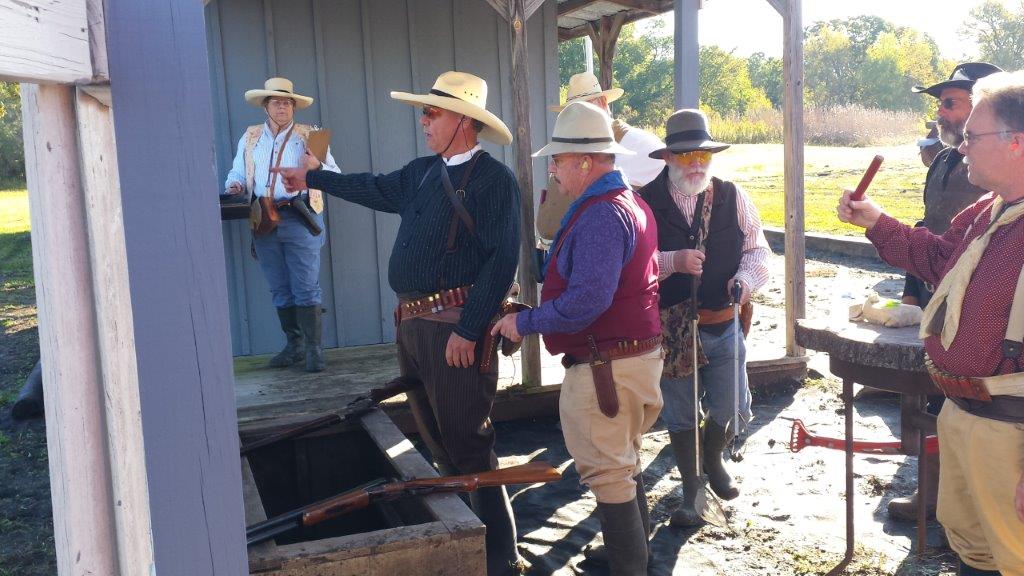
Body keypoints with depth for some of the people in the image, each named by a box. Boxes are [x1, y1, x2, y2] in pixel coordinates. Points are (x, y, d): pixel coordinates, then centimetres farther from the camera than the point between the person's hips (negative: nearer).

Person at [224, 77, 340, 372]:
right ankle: (294, 345, 21)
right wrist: (234, 186, -4)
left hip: (300, 219, -4)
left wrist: (318, 168, -21)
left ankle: (313, 349, -1)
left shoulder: (309, 135, 5)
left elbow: (334, 174, -1)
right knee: (280, 290, 10)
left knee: (306, 288, -6)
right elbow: (238, 173, 18)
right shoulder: (250, 138, 15)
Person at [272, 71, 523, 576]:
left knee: (467, 444, -6)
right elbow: (378, 190, 31)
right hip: (413, 322, 9)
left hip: (456, 326, -9)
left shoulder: (494, 179, -11)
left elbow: (502, 259, -18)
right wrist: (312, 179, 38)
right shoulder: (423, 172, 14)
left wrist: (469, 330, -22)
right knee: (435, 436, 16)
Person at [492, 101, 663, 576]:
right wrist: (548, 260, 13)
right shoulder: (630, 203, 11)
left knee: (608, 475, 0)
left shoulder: (600, 216, -22)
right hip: (639, 354, 11)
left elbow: (586, 301, -29)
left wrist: (526, 322, -18)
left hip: (604, 367, -11)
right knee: (625, 464, 23)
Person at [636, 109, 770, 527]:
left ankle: (713, 459, 45)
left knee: (732, 410, 11)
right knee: (680, 416, 11)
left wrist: (746, 279, -15)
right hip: (670, 329, -2)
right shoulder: (645, 202, -7)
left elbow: (757, 247, 5)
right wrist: (672, 261, -26)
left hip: (724, 323, 2)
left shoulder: (733, 197, 2)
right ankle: (691, 490, 32)